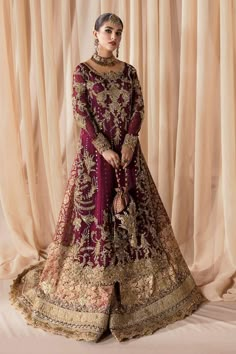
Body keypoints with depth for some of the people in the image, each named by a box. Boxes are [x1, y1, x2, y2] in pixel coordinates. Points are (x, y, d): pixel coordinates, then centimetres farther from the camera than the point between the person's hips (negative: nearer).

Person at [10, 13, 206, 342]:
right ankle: (93, 289, 15)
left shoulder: (129, 70, 10)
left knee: (133, 210, 7)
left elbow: (139, 108, 4)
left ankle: (134, 280, 24)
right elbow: (80, 114, -9)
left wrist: (129, 142, -11)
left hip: (127, 150, 4)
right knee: (95, 211, 0)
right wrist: (104, 149, -16)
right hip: (95, 152, -4)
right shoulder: (82, 70, -3)